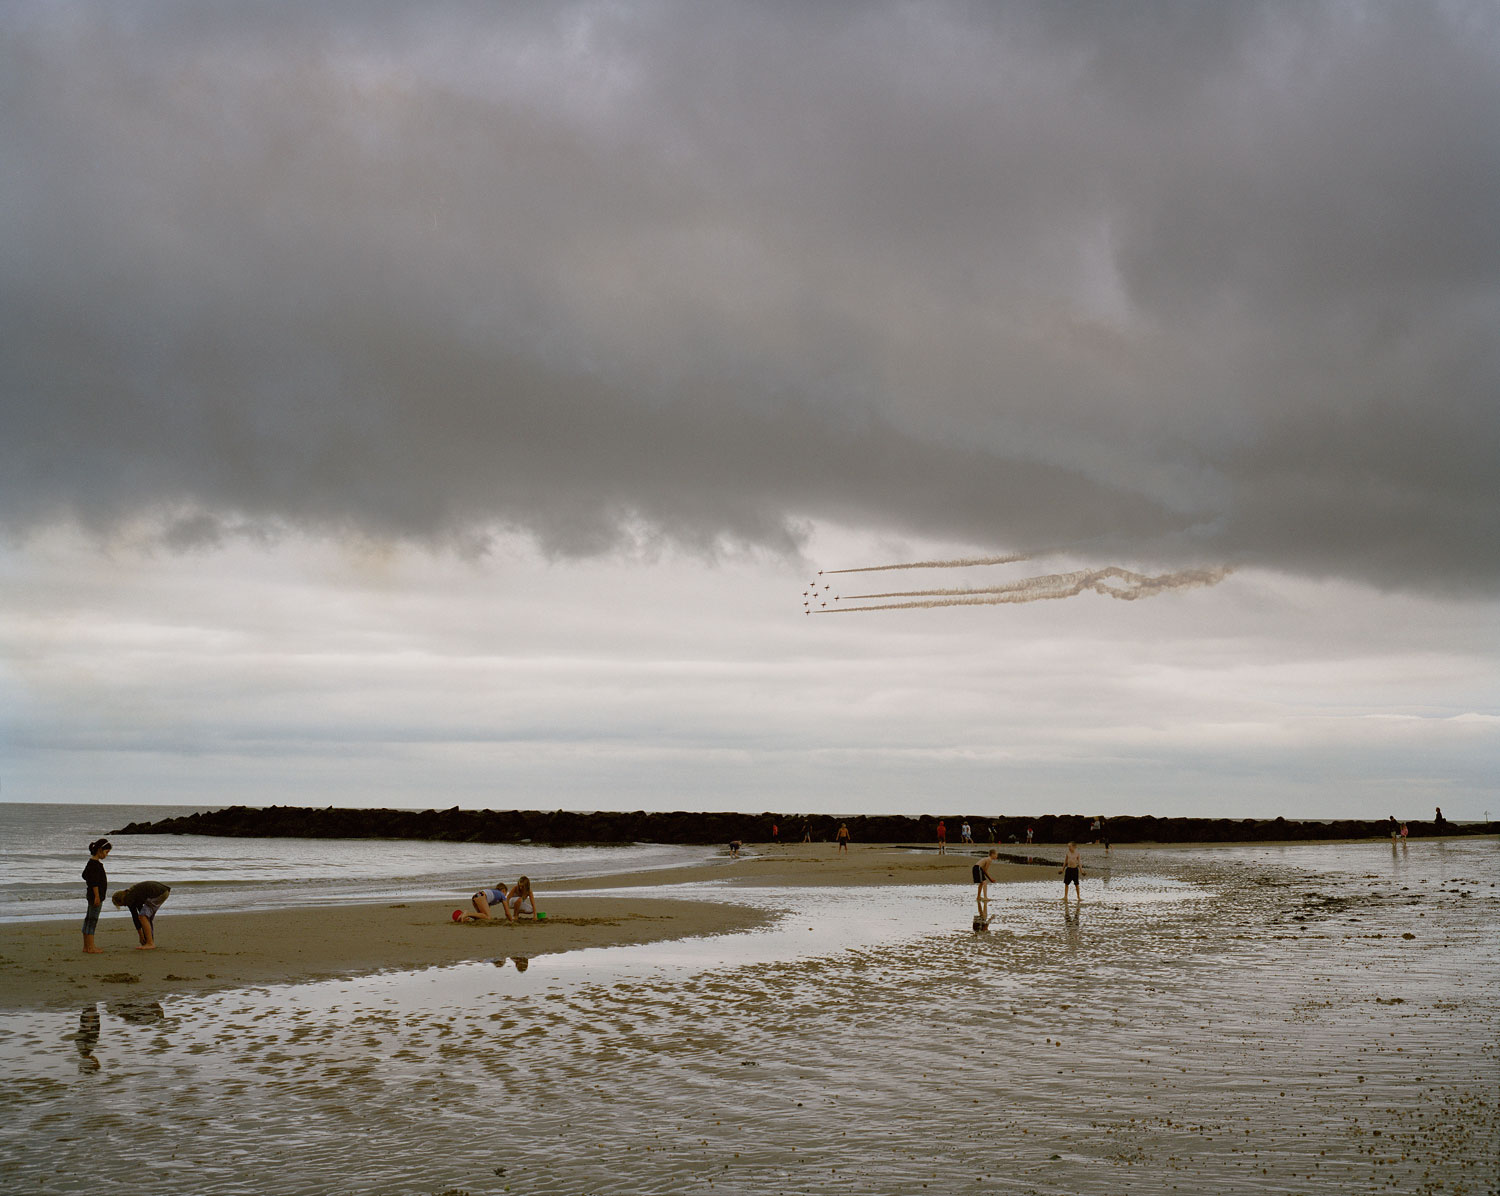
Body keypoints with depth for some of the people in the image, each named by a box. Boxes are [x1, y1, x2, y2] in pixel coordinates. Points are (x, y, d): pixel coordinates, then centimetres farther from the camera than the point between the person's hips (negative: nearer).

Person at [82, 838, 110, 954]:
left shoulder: (91, 862, 14)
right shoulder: (95, 863, -17)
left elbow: (85, 875, 25)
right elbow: (94, 881, -22)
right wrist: (97, 896, -22)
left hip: (91, 895, 10)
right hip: (95, 894, -10)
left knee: (89, 920, 12)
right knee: (92, 920, -9)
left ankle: (86, 946, 17)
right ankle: (90, 947, -9)